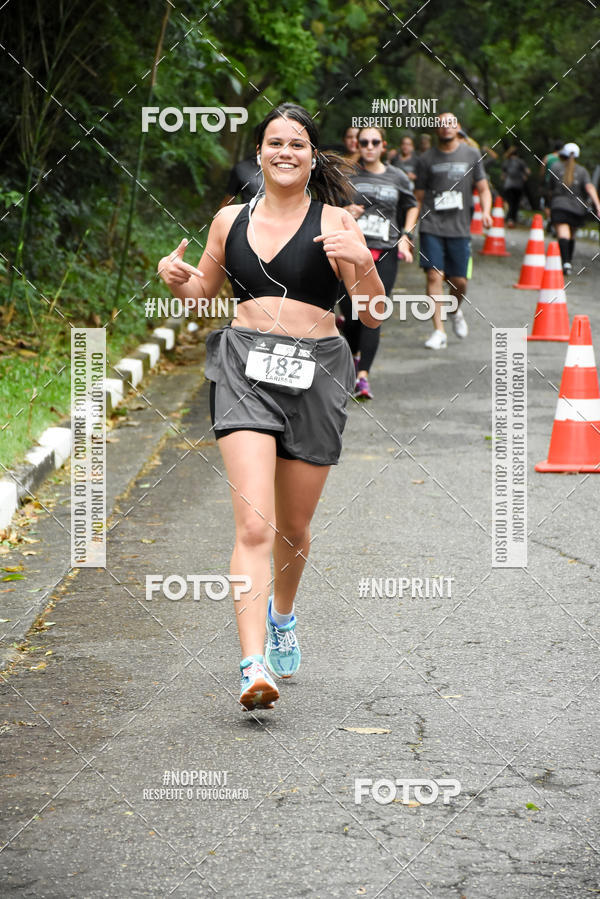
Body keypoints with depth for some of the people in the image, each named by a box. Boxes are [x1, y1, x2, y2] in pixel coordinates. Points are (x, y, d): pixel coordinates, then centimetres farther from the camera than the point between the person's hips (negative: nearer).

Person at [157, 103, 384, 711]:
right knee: (254, 526, -16)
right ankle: (254, 666, -22)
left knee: (294, 525, 15)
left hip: (314, 373, 0)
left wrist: (362, 261, -21)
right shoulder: (230, 220, 10)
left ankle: (282, 615, 47)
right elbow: (203, 292, 24)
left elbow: (373, 316, -3)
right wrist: (177, 278, 1)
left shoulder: (335, 223, 2)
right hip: (246, 369, 0)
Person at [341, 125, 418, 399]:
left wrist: (405, 237, 10)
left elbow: (412, 207, 24)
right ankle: (354, 355, 34)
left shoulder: (397, 178, 9)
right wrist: (344, 212, -9)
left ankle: (363, 376, -15)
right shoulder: (346, 175, 4)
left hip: (384, 254, 0)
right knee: (351, 316, 2)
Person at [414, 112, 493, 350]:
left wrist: (486, 211, -8)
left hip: (459, 228, 1)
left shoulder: (471, 156, 8)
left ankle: (455, 310, 36)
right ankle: (439, 331, -10)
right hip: (431, 227, -1)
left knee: (459, 280, 2)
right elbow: (418, 197, 11)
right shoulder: (426, 159, 7)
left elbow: (483, 189, 11)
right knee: (434, 276, -12)